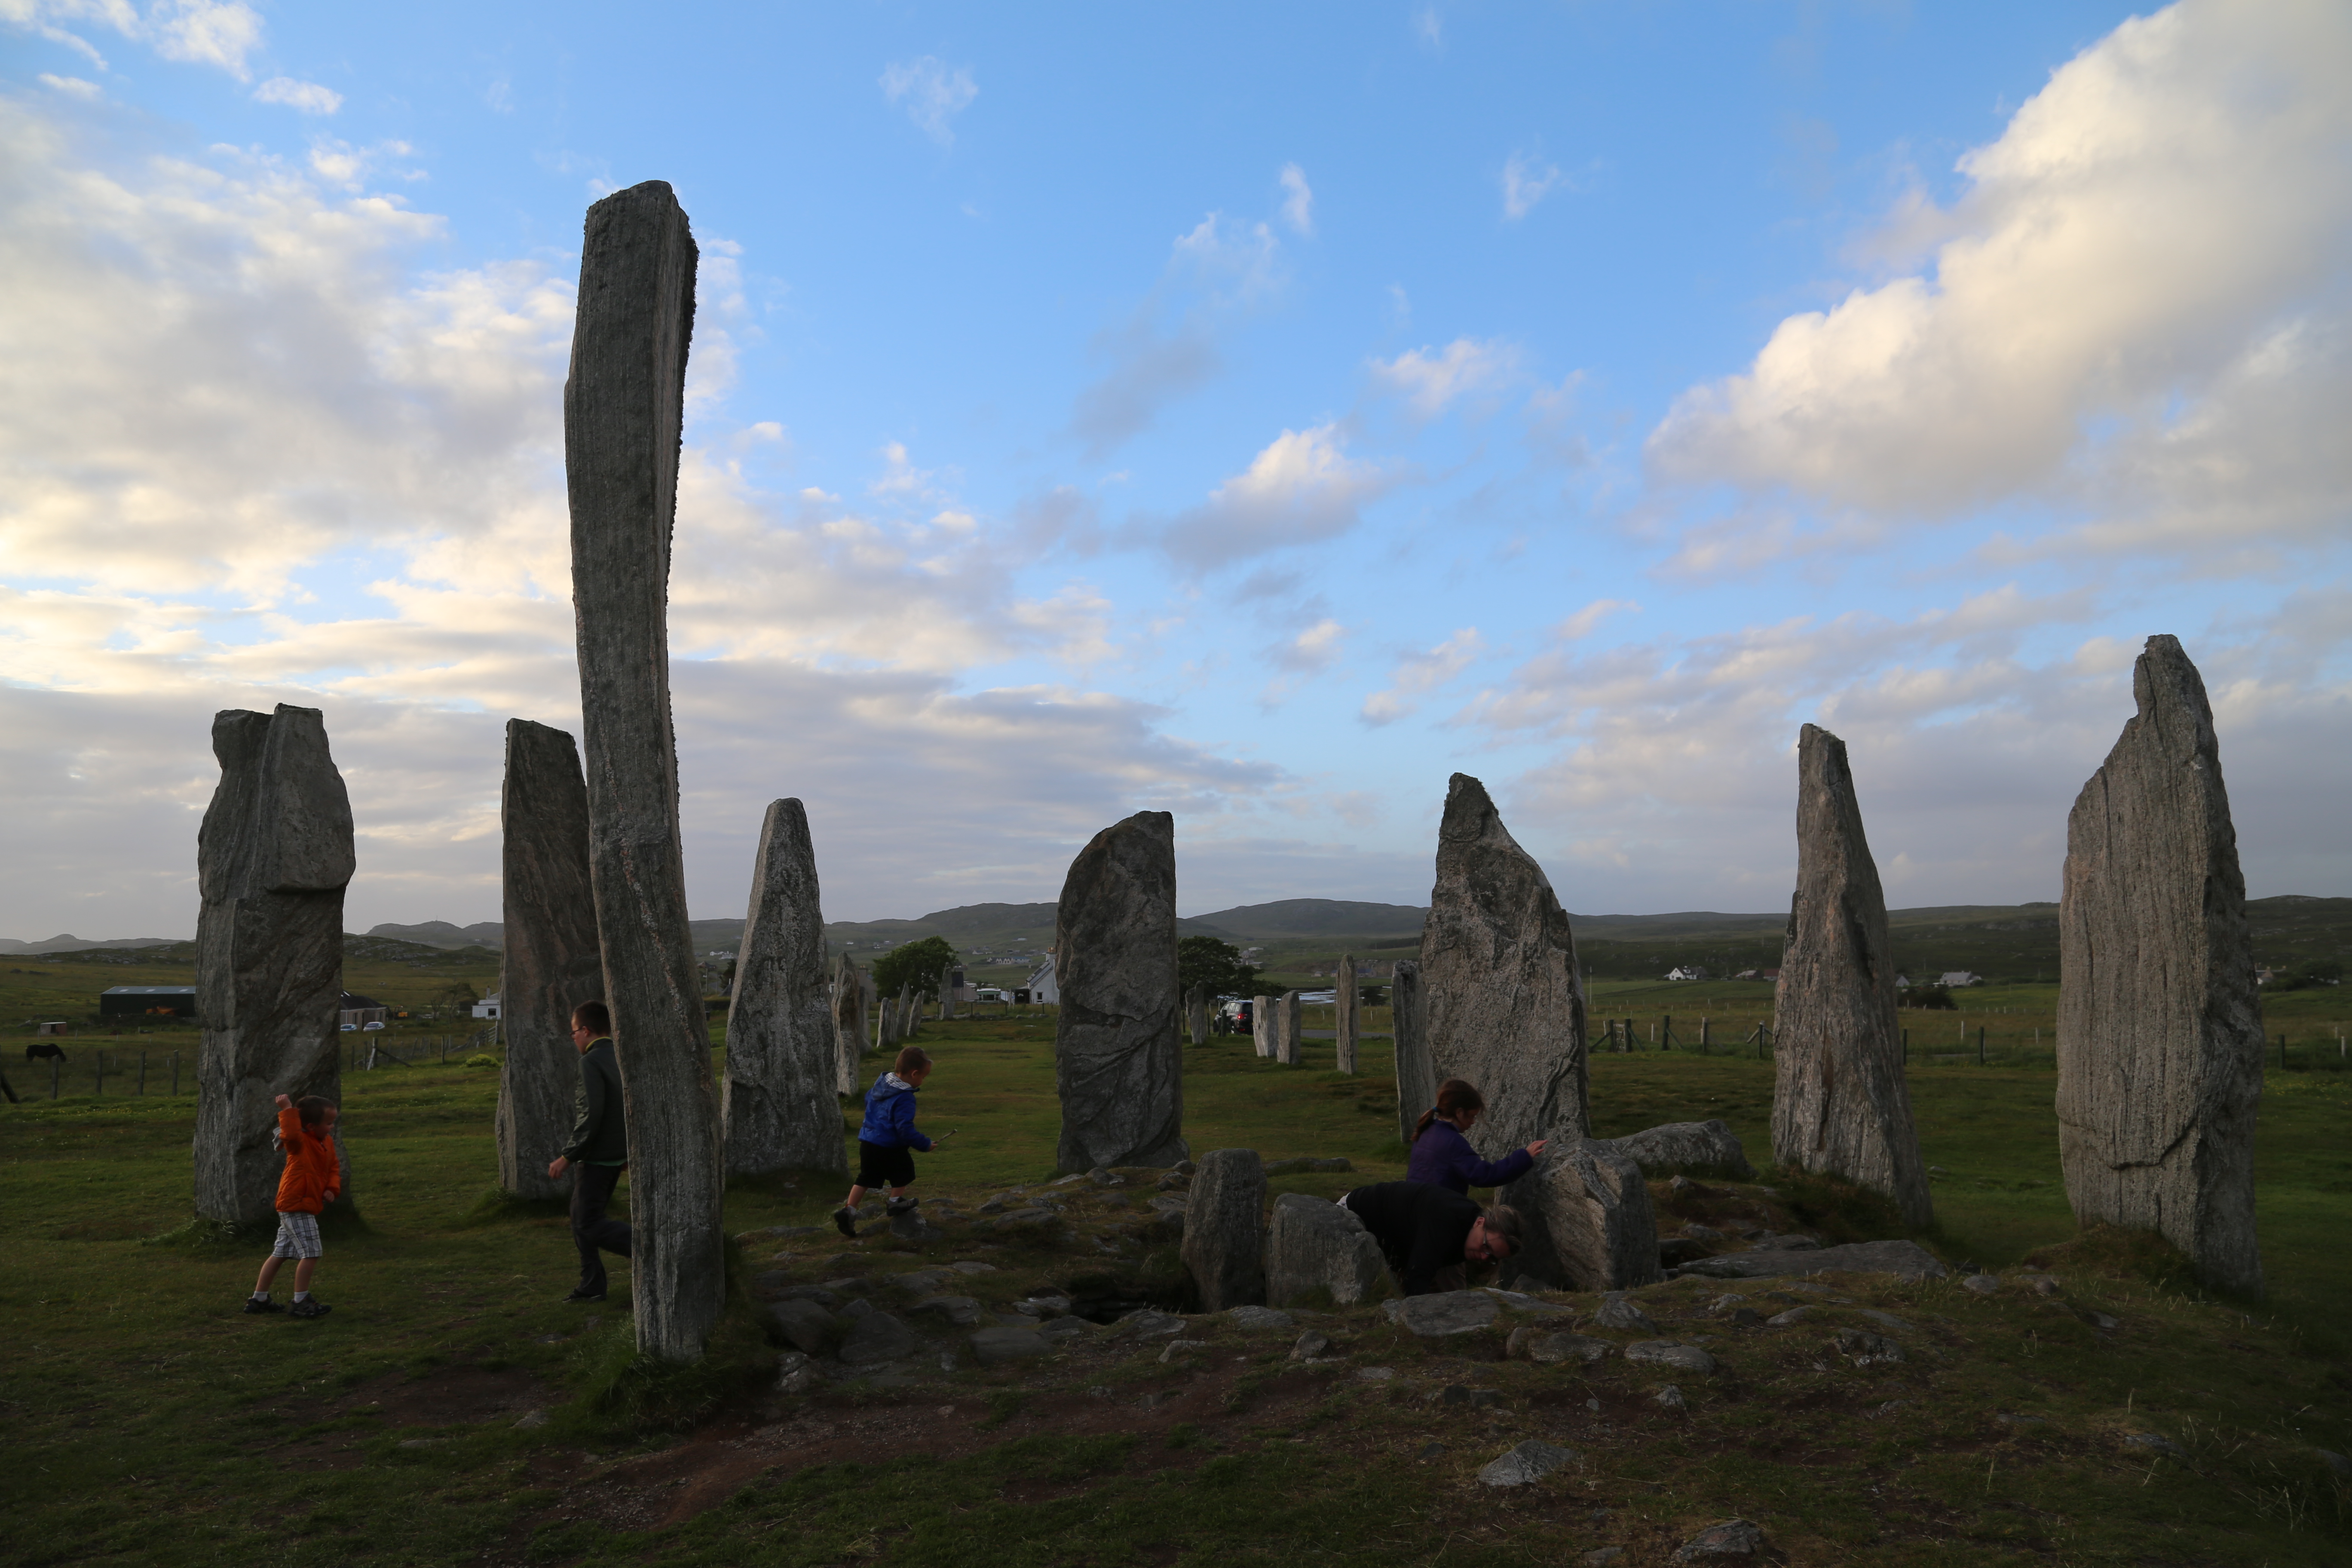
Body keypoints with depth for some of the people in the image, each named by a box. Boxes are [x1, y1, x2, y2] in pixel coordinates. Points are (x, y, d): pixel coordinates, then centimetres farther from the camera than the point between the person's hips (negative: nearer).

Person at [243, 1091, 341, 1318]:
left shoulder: (327, 1142, 8)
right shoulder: (300, 1142, -17)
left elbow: (334, 1167, 17)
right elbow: (290, 1134, -43)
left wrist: (332, 1188, 1)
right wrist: (288, 1111, -38)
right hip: (297, 1207, -9)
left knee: (280, 1254, 18)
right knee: (310, 1253, -9)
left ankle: (258, 1299, 29)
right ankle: (300, 1303, -1)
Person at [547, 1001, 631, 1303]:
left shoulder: (591, 1062, -17)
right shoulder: (624, 1059, 8)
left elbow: (591, 1116, -25)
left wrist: (567, 1157, -18)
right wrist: (630, 1151, 22)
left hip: (595, 1158, -9)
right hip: (617, 1156, 9)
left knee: (589, 1225, -5)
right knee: (582, 1220, 18)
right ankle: (591, 1286, 23)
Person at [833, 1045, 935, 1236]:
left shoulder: (881, 1083, 3)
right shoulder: (905, 1098, -24)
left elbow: (868, 1098, 24)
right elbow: (905, 1130, -26)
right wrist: (925, 1145, -15)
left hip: (867, 1143, 7)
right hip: (889, 1148, -7)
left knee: (866, 1178, 14)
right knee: (903, 1171, 18)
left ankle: (849, 1210, 6)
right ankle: (897, 1202, 32)